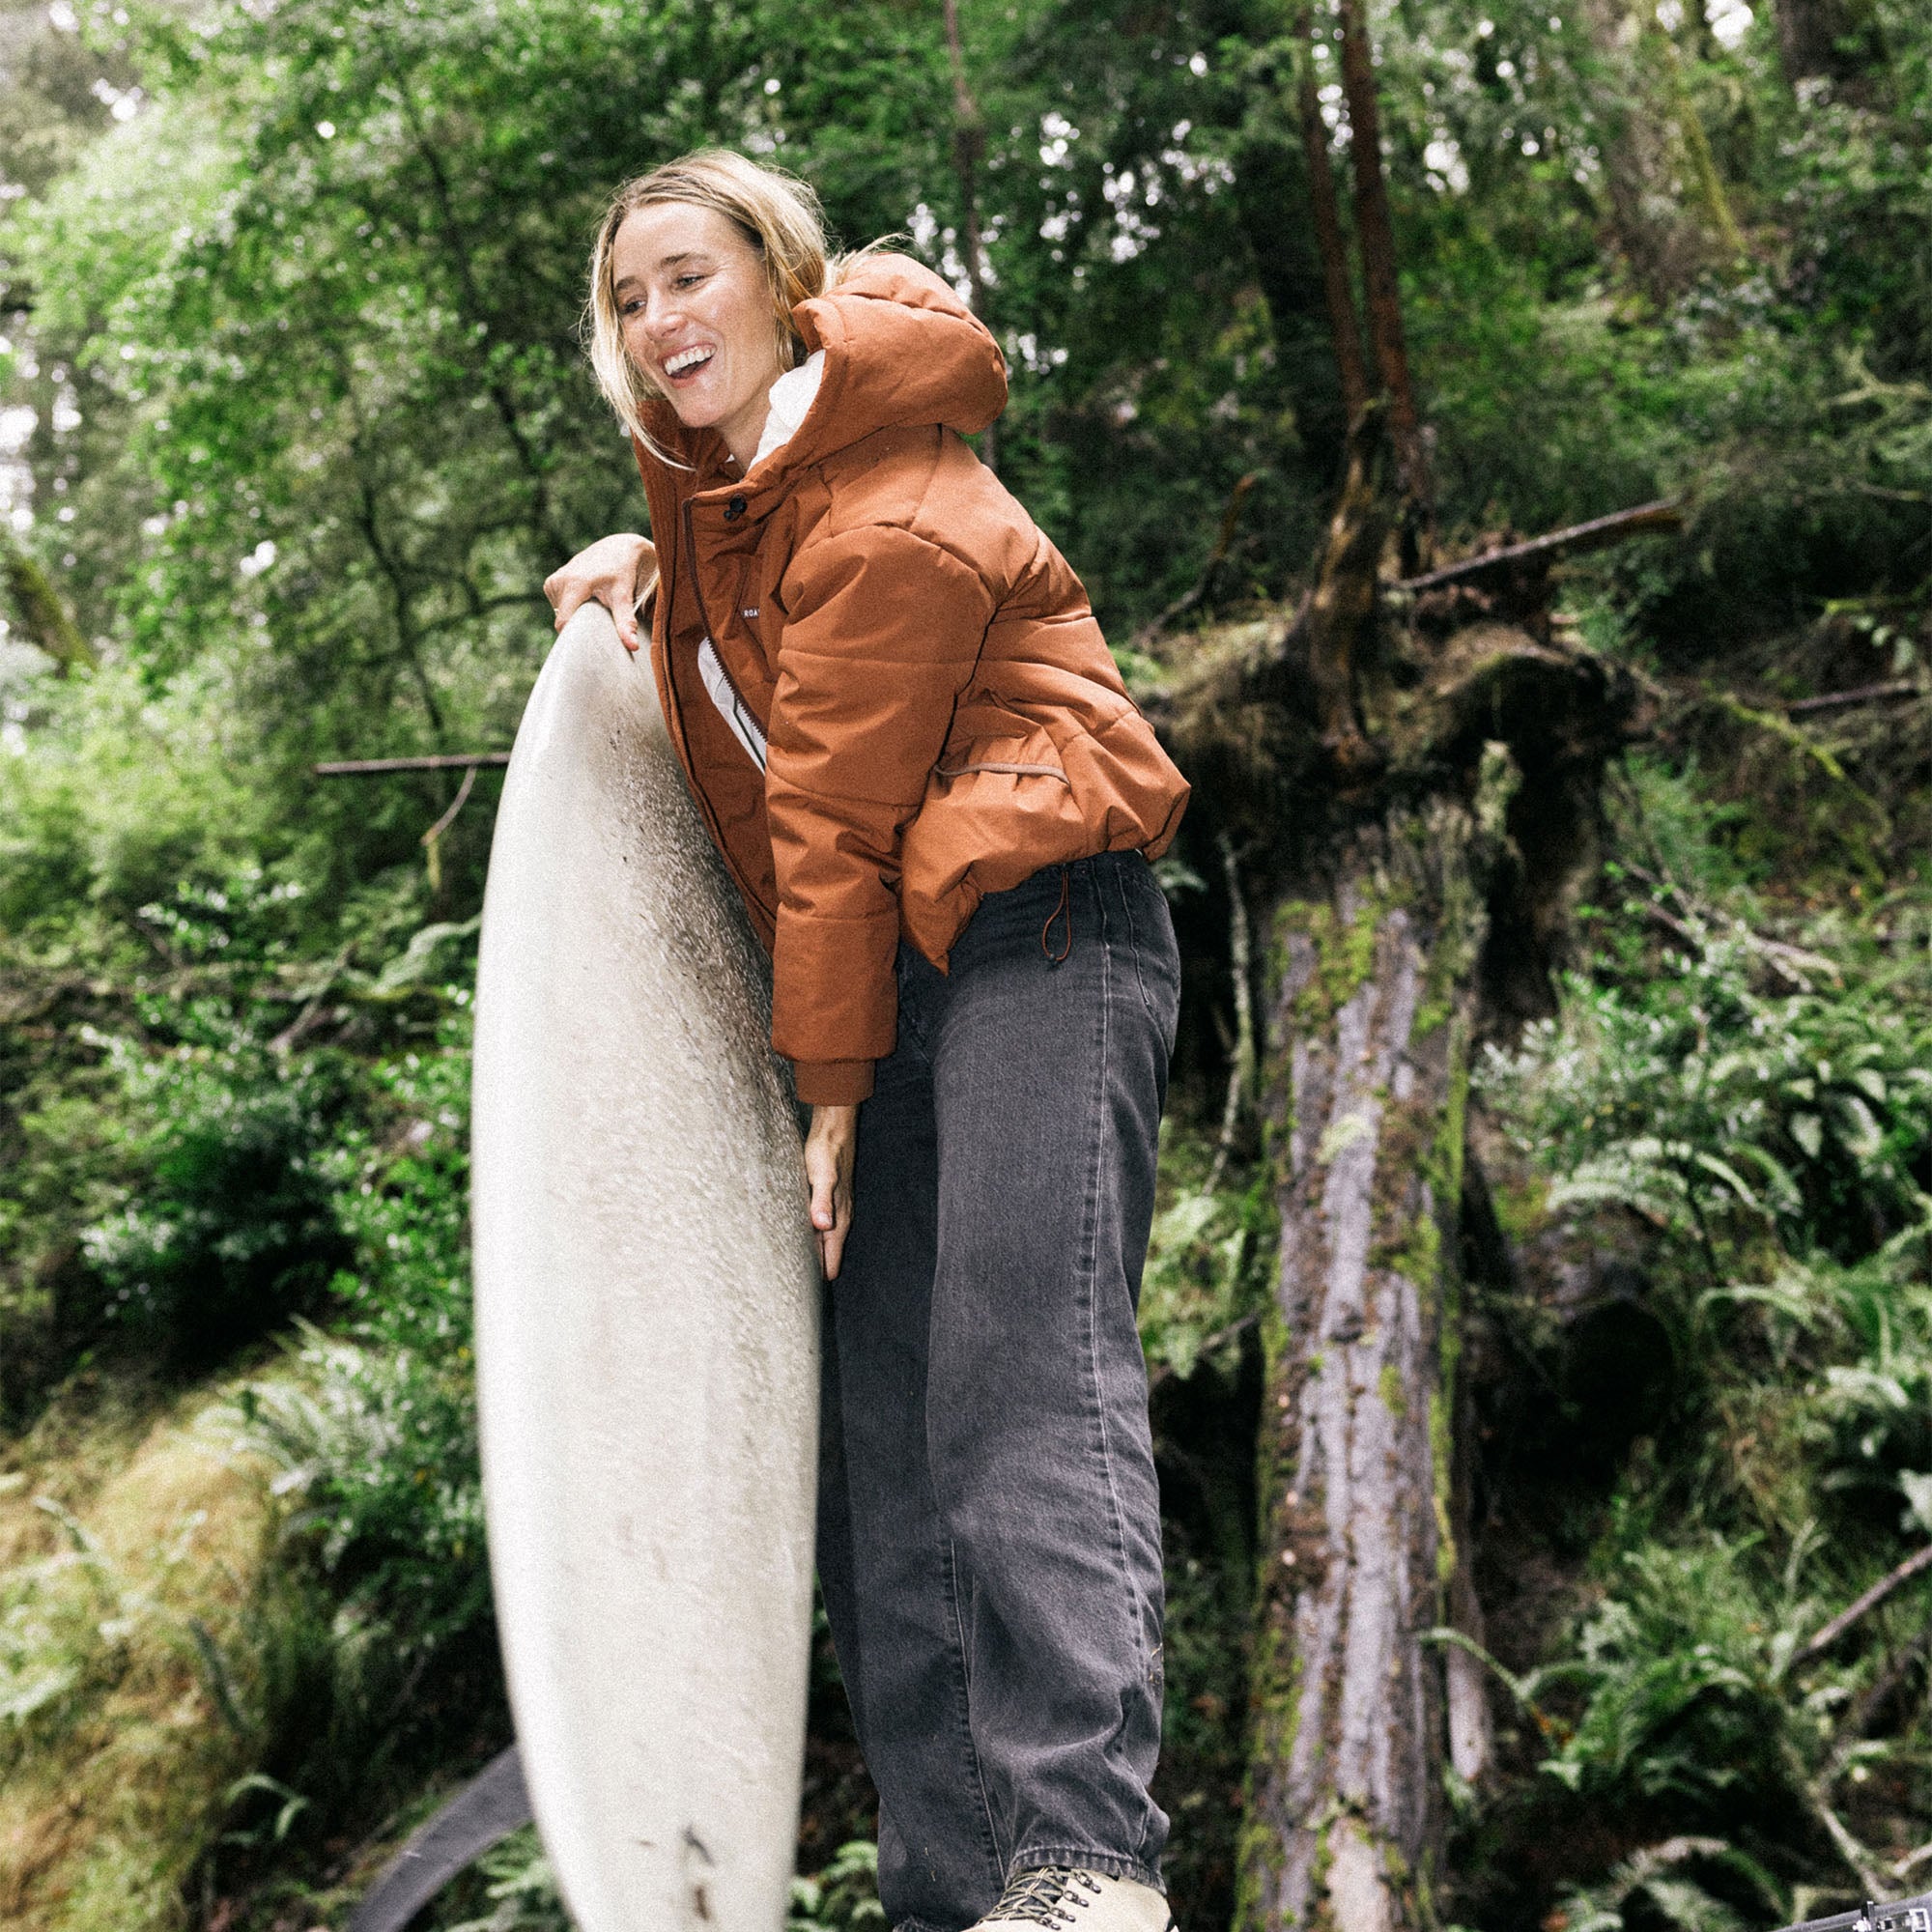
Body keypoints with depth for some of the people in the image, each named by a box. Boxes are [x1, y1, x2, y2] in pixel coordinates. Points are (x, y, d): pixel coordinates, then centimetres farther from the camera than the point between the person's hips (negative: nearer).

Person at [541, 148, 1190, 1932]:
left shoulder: (888, 520, -12)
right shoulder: (711, 454, 18)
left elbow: (835, 830, -13)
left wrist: (828, 1088, -9)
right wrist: (652, 559, 19)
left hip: (1036, 935, -9)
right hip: (896, 972, 9)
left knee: (1026, 1375, -24)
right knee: (878, 1430, 0)